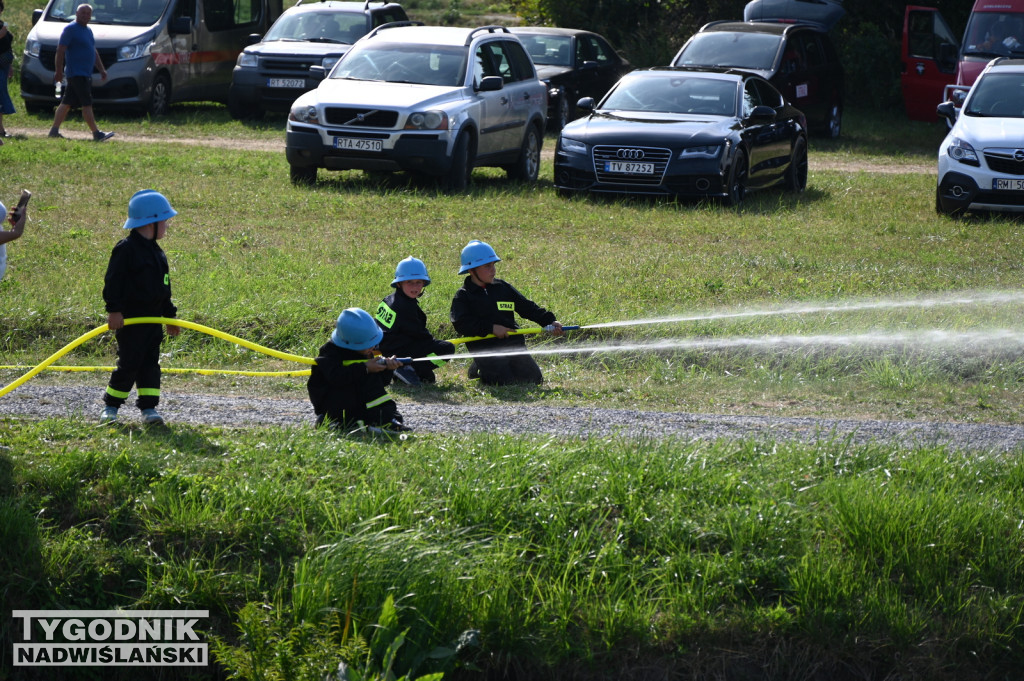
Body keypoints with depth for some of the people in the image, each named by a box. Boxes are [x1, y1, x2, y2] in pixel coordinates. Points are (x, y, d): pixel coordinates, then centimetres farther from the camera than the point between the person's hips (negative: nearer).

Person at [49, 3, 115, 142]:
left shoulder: (88, 30, 18)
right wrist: (58, 71, -17)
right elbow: (60, 51, -13)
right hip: (76, 73, -9)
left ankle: (54, 130, 13)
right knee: (87, 104, -10)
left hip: (85, 74, 9)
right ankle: (96, 134, -12)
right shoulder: (70, 29, -9)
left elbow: (94, 52, 27)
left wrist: (101, 69, 21)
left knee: (66, 103, 10)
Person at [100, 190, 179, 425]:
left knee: (150, 363, 4)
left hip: (153, 318, 8)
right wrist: (114, 310, -20)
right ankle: (110, 407, 8)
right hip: (130, 318, -8)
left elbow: (164, 288, 22)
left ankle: (149, 407, 5)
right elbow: (112, 281, -15)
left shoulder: (156, 251, 15)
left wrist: (170, 314, 23)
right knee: (129, 363, -5)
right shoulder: (126, 249, -12)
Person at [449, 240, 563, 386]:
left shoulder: (504, 288, 14)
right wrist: (491, 328, -19)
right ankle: (478, 369, 9)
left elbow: (528, 308, 14)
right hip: (485, 349, -5)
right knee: (504, 381, -22)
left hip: (514, 345, 5)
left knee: (534, 379, -7)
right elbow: (461, 323, -13)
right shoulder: (463, 296, 0)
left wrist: (550, 321, 0)